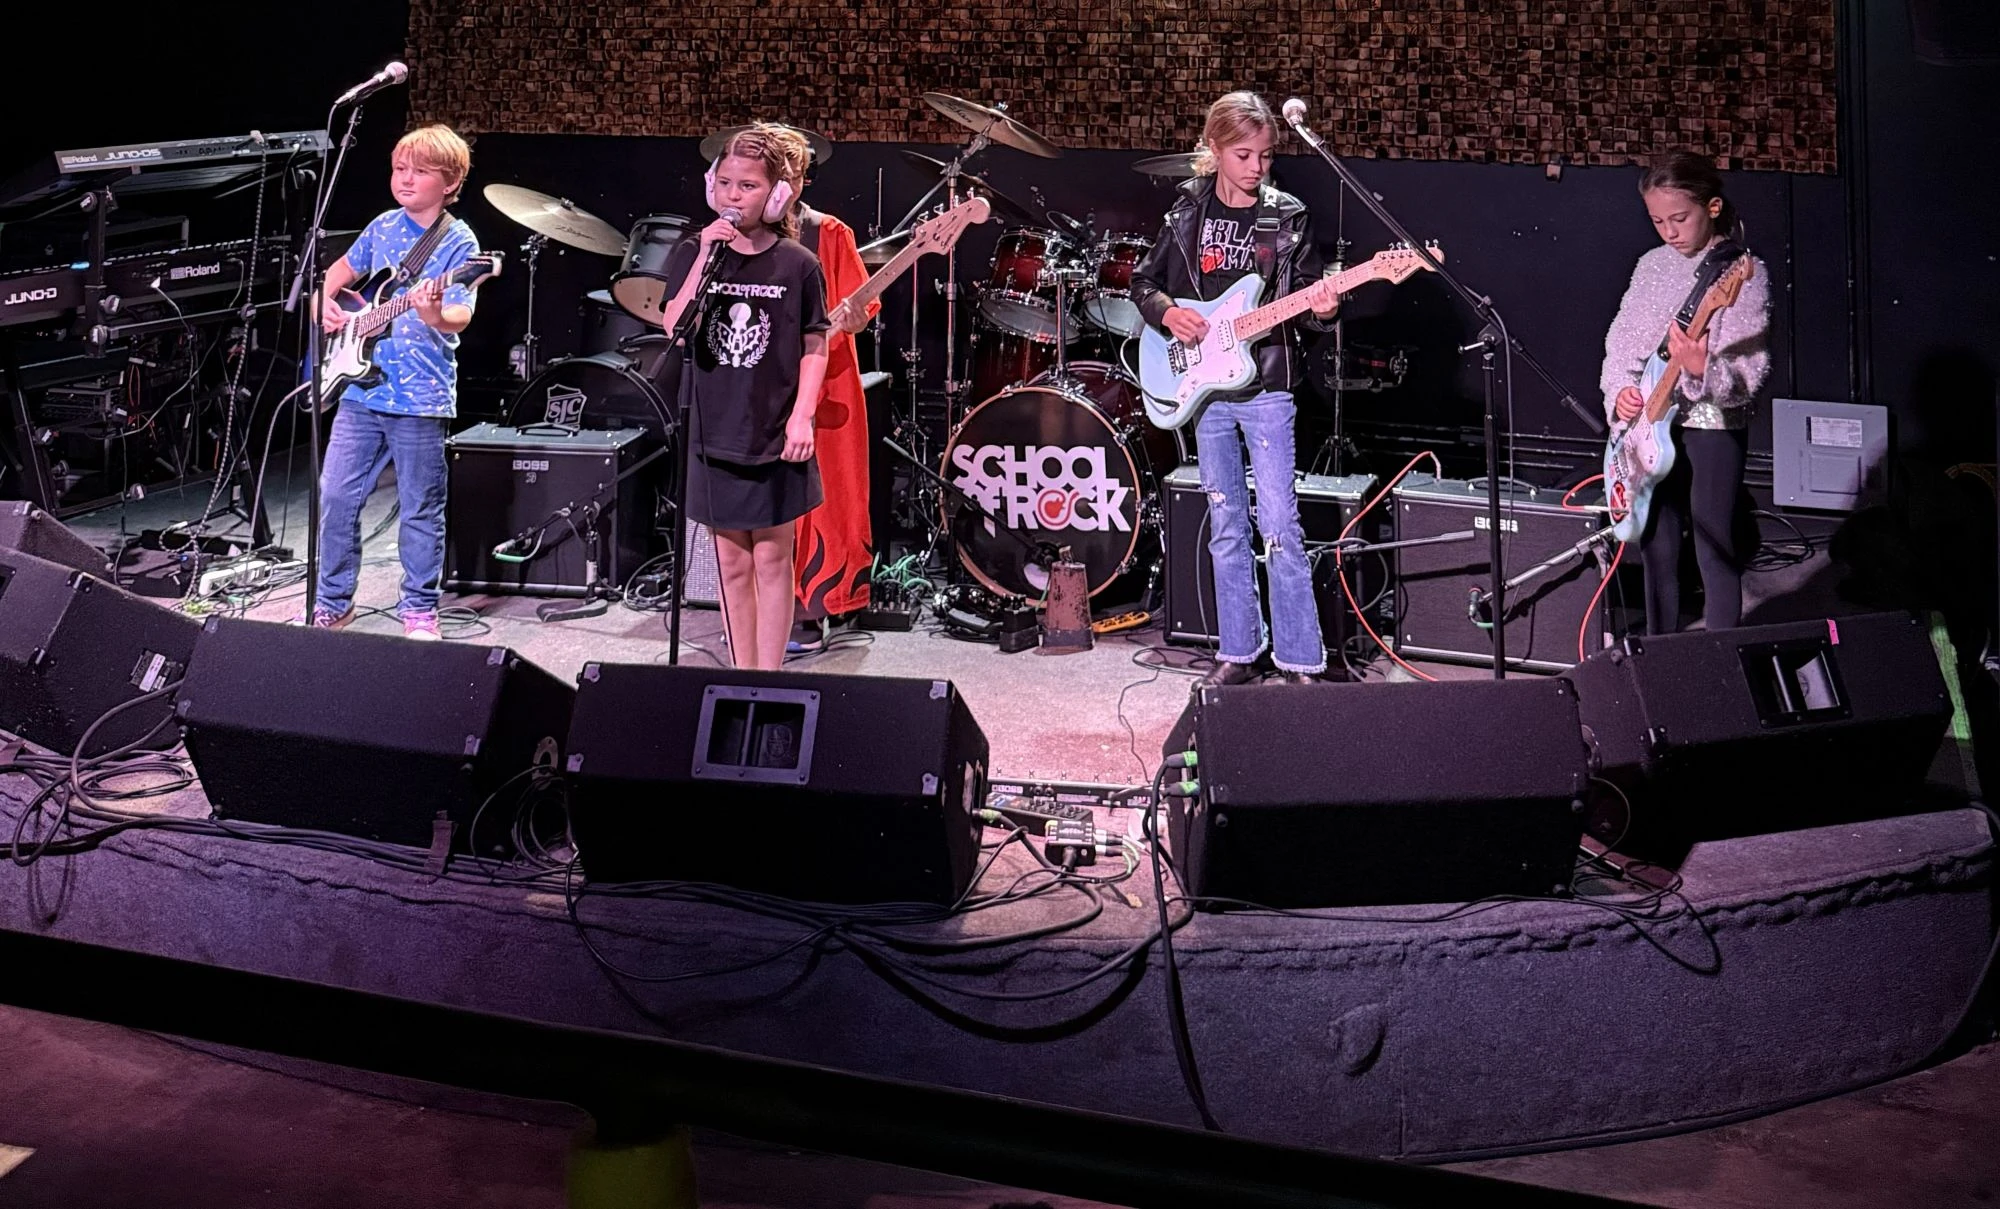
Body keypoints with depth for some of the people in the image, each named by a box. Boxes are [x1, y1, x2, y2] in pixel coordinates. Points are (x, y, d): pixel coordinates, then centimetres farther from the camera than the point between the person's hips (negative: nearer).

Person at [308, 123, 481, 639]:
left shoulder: (458, 242, -7)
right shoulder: (383, 227, 9)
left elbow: (460, 317, -17)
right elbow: (341, 270, 26)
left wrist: (434, 315, -38)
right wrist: (328, 302, 7)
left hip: (421, 398, -5)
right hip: (361, 388, 5)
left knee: (421, 510, 4)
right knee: (336, 495, 6)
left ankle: (419, 609, 18)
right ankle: (332, 602, 20)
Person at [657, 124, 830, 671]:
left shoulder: (797, 265, -2)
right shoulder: (694, 254, 2)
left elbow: (814, 348, 1)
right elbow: (674, 329, -11)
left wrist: (802, 416, -10)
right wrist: (707, 257, -16)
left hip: (775, 437, -2)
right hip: (715, 435, 2)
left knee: (772, 559, 3)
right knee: (733, 564, 10)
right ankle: (742, 678, 20)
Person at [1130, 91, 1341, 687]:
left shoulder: (1288, 217, -1)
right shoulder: (1189, 212, 5)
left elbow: (1306, 296, 2)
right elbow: (1143, 281, 12)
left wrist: (1320, 309, -20)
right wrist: (1167, 312, -8)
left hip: (1267, 387, -3)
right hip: (1205, 387, 3)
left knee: (1279, 525, -7)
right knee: (1226, 526, 9)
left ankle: (1300, 660, 1)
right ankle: (1239, 652, 19)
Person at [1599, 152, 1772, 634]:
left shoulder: (1744, 274, -11)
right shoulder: (1652, 265, 7)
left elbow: (1750, 375, -19)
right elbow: (1619, 342, 12)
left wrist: (1702, 371, -38)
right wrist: (1618, 390, -6)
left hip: (1713, 428, -6)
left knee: (1715, 556, -1)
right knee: (1656, 551, 14)